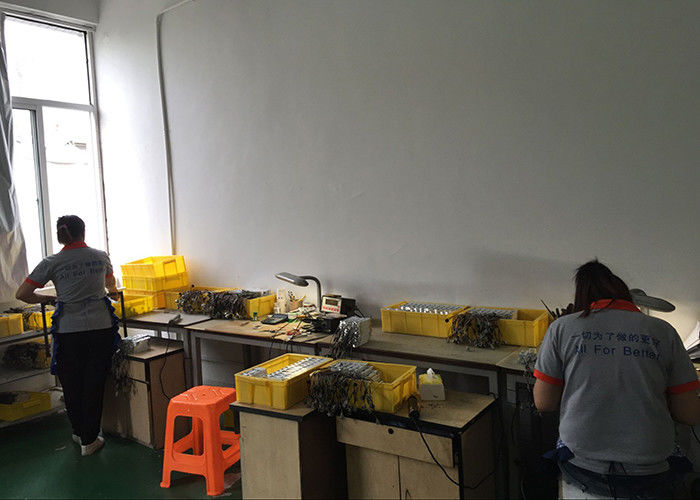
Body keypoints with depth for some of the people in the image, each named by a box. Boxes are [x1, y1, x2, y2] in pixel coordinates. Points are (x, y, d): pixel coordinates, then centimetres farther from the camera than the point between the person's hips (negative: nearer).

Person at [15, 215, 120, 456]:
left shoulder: (52, 262, -1)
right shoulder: (101, 257, 5)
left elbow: (22, 294, 0)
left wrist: (48, 299, 17)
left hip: (69, 330, 0)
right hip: (101, 327, 1)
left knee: (72, 384, 16)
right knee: (94, 383, 7)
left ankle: (79, 432, 33)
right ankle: (89, 440, 14)